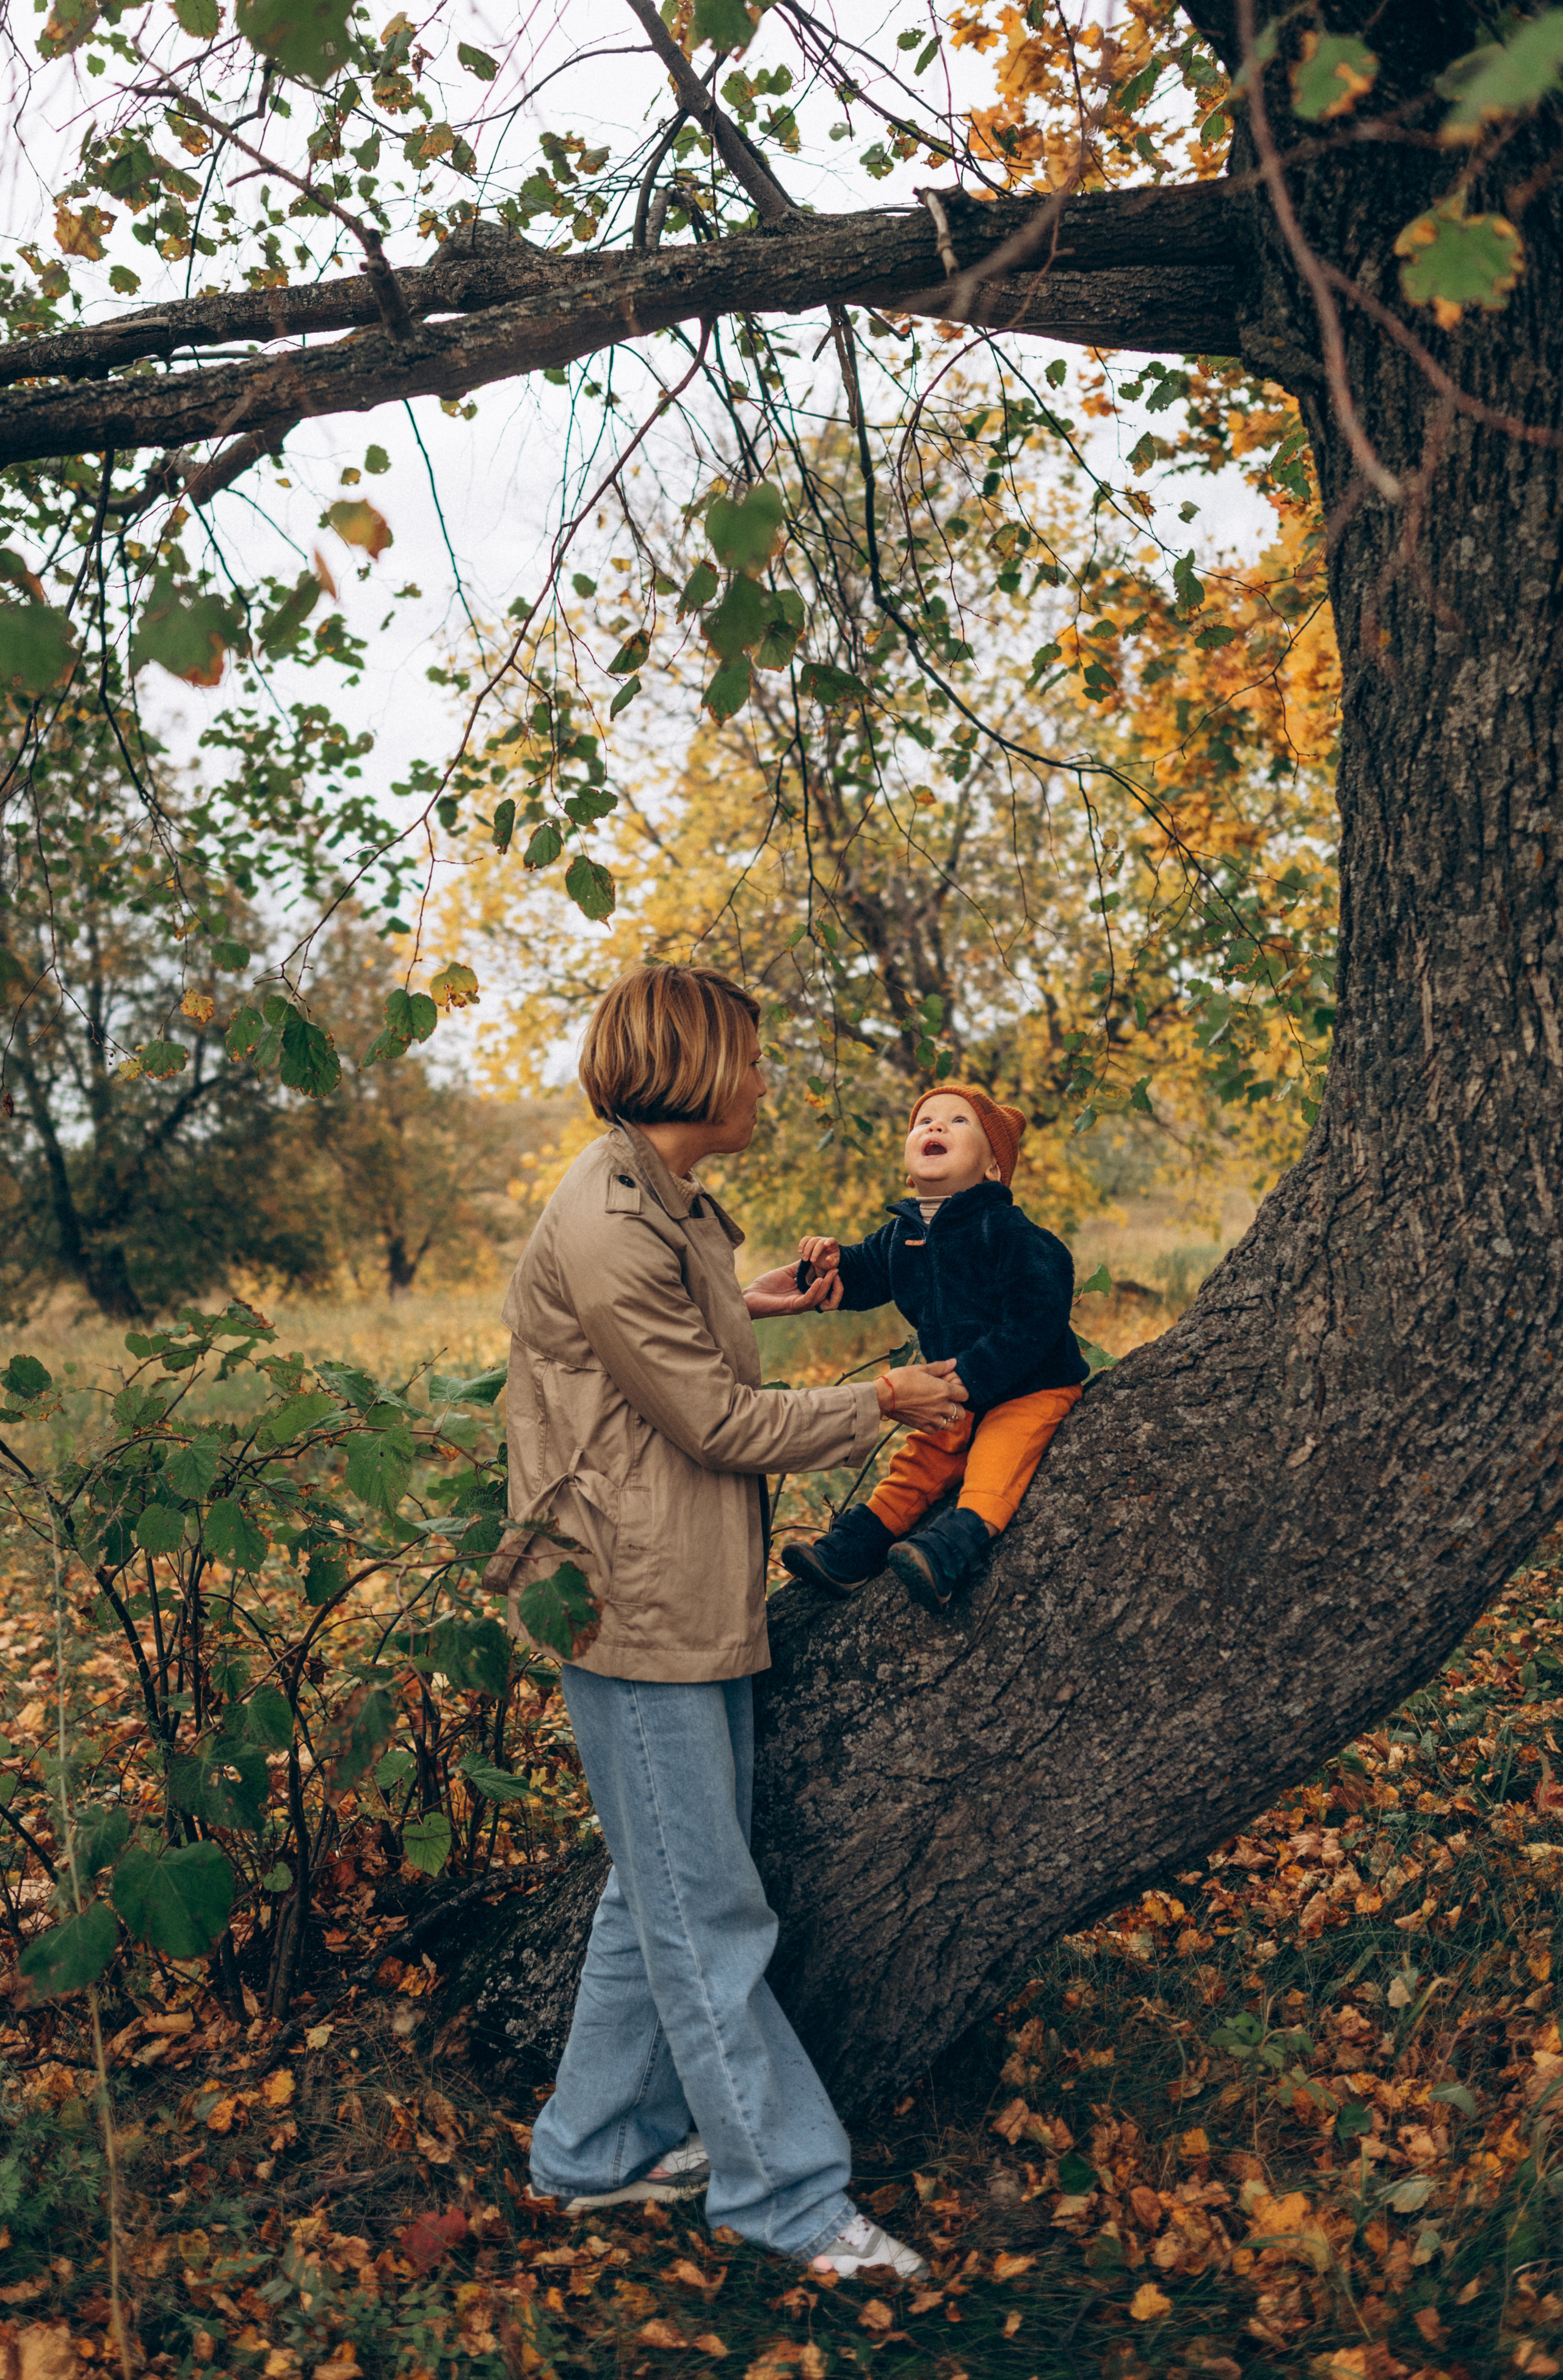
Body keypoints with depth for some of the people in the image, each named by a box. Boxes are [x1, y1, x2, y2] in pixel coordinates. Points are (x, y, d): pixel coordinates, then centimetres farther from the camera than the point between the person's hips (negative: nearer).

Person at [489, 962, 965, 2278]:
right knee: (706, 1913, 0)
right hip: (637, 1614, -10)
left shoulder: (671, 1207, 12)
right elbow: (719, 1422, -17)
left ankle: (600, 2148, 32)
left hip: (702, 1602, 10)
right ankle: (790, 2194, 12)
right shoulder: (605, 1231, -21)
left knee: (662, 1891, 18)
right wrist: (879, 1402, -5)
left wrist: (741, 1298, 22)